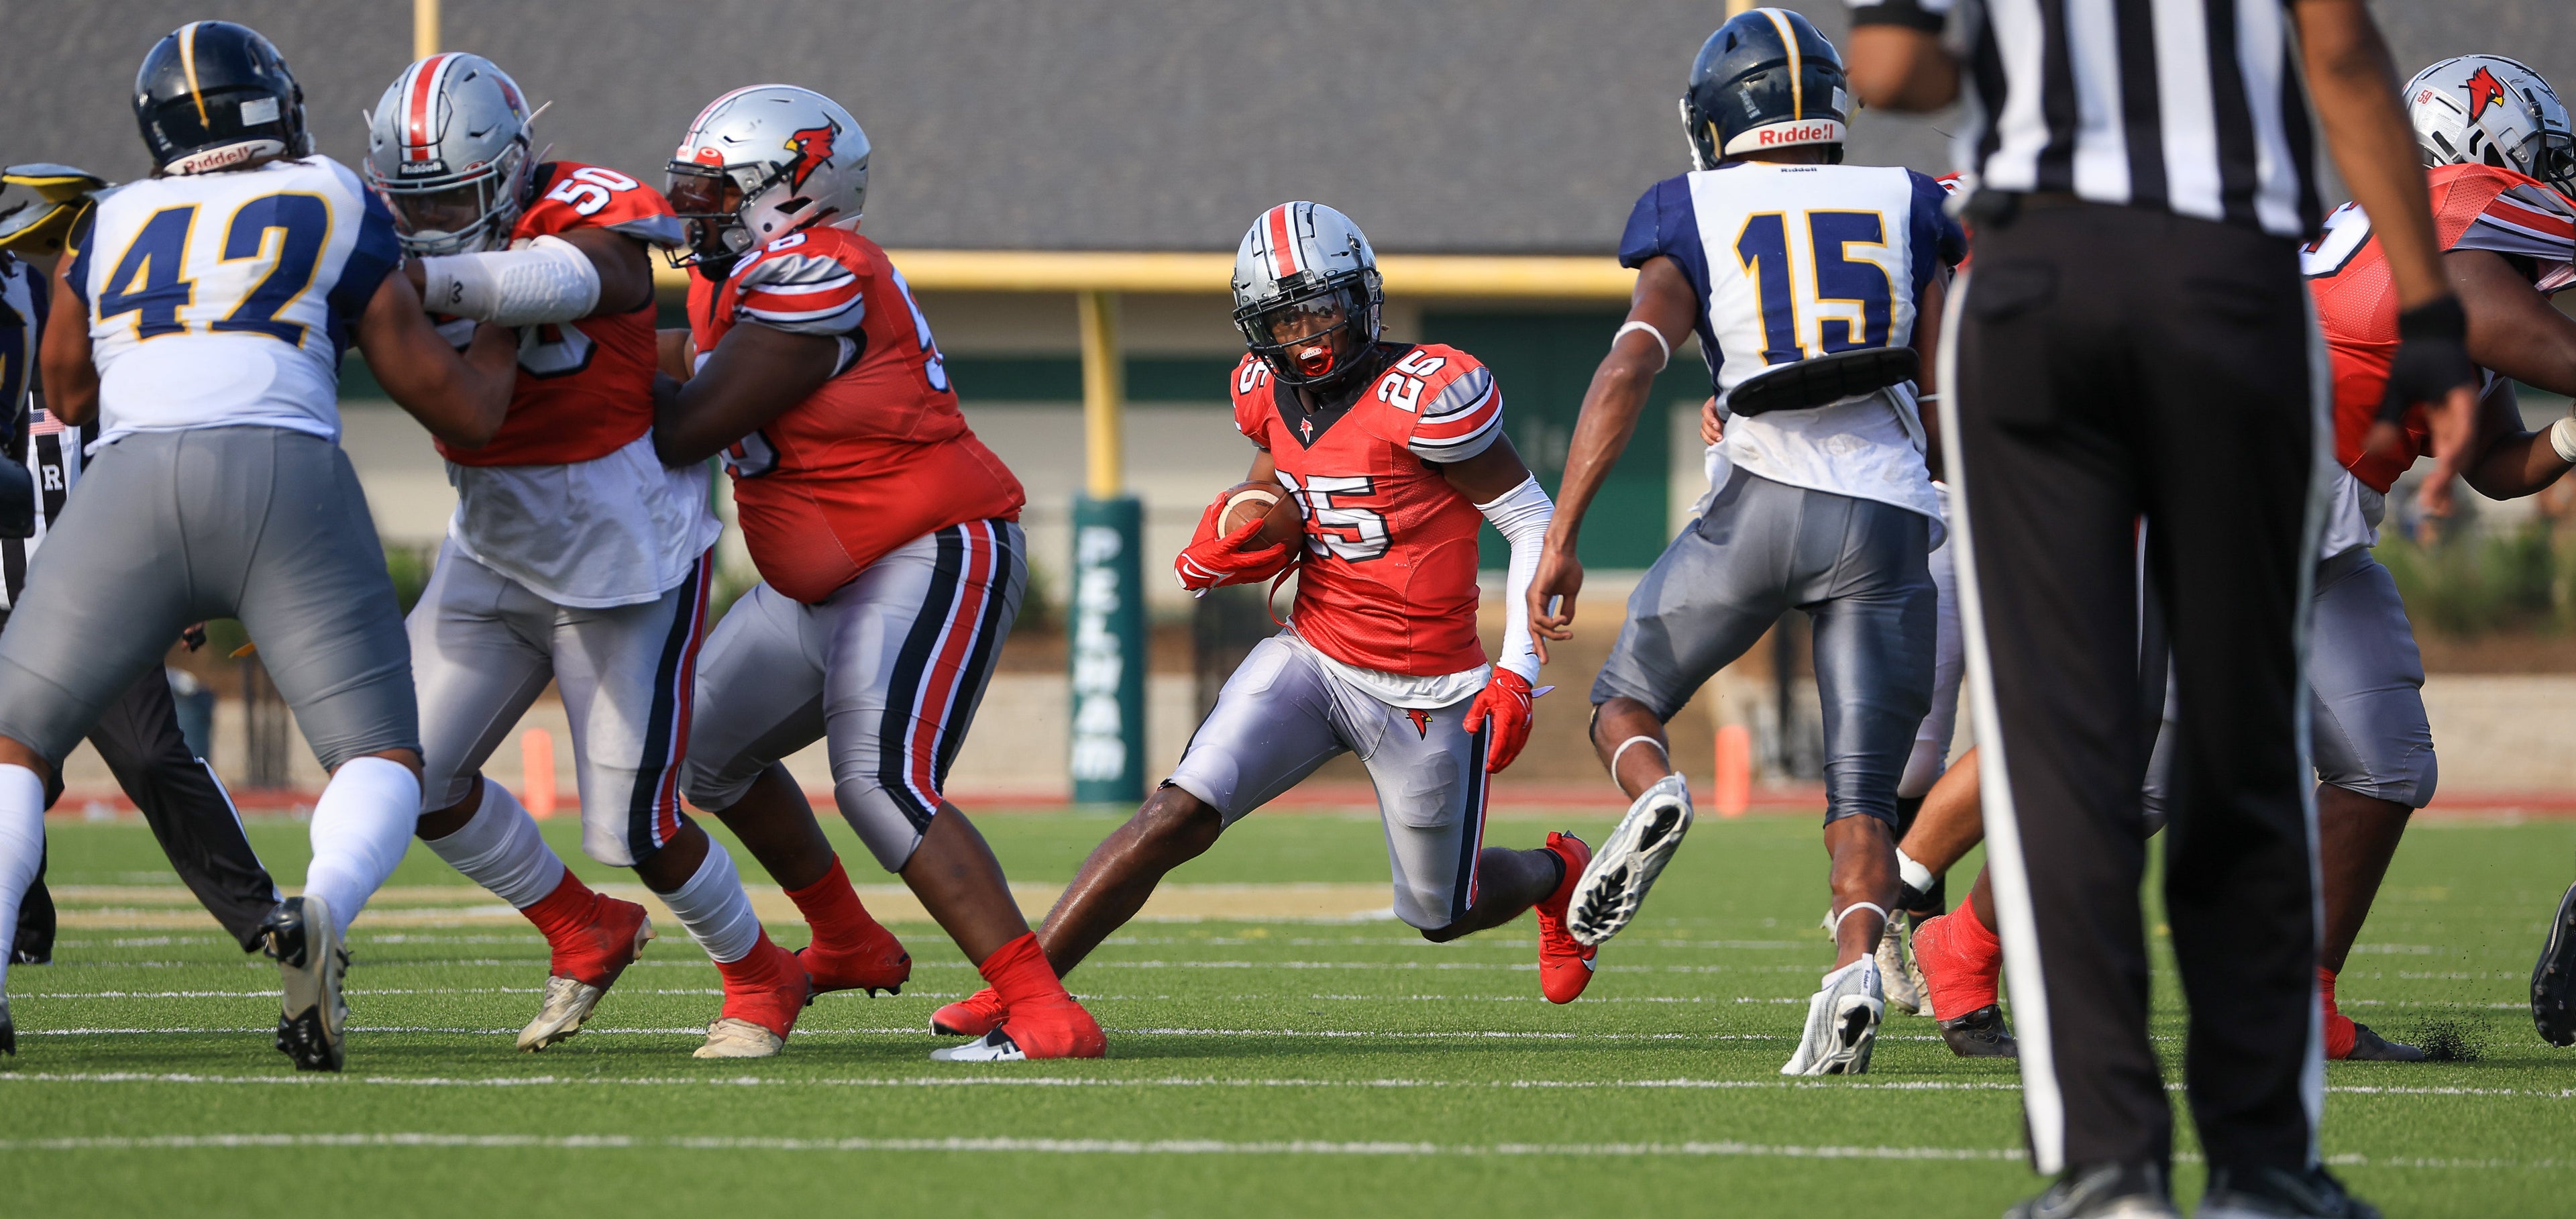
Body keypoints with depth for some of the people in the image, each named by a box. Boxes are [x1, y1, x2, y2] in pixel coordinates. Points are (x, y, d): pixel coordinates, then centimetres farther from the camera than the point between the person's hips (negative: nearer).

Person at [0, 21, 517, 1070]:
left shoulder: (107, 228, 21)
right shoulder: (341, 214, 15)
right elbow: (467, 414, 18)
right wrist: (499, 328, 37)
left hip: (133, 483, 1)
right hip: (286, 475, -1)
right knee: (380, 762, 7)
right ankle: (323, 912, -26)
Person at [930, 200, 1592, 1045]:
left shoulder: (1422, 394, -20)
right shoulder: (1273, 393, 0)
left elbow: (1534, 523, -14)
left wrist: (1517, 677, -18)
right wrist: (1228, 548, -6)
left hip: (1425, 696, -4)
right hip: (1314, 659, 4)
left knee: (1439, 914, 13)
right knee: (1179, 815, -16)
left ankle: (1558, 876, 47)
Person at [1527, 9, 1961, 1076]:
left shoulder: (1695, 225, 9)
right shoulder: (1904, 208, 15)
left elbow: (1628, 369, -4)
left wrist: (1561, 537, -8)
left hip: (1763, 499, -2)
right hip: (1891, 513, 2)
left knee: (1624, 704, 18)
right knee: (1862, 794, 3)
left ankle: (1653, 799, -17)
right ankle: (1855, 968, -24)